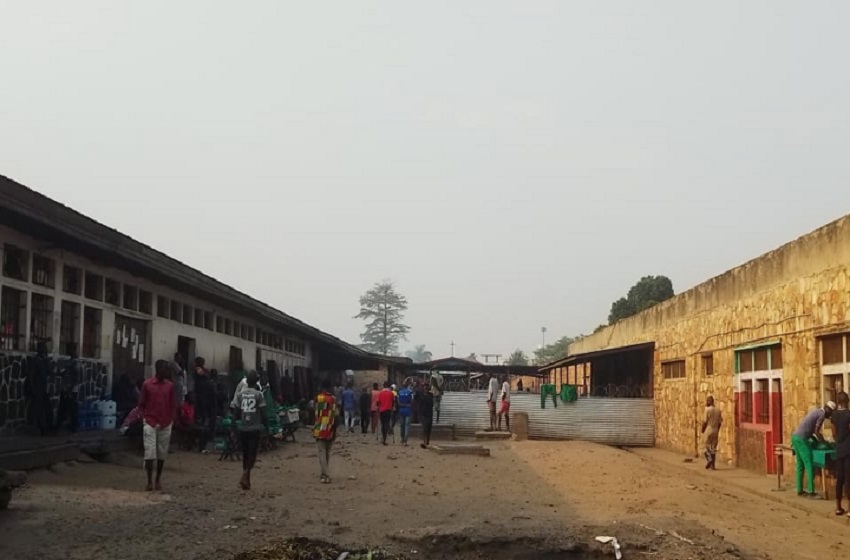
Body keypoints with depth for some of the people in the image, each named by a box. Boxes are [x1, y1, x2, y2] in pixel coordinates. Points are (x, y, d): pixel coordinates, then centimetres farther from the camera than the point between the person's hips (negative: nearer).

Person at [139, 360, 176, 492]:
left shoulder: (170, 386, 4)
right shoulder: (147, 384, -3)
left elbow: (172, 405, 9)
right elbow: (141, 404, 4)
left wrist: (171, 420, 1)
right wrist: (144, 418, -5)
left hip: (165, 425, 3)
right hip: (150, 423, -2)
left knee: (162, 453, 7)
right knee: (150, 453, -6)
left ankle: (158, 480, 19)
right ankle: (150, 482, -1)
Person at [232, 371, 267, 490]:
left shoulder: (240, 394, 2)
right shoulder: (259, 395, -7)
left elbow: (235, 410, 0)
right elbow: (263, 413, -8)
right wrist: (266, 425, 5)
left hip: (243, 428, 4)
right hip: (255, 428, -4)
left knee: (245, 454, 14)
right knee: (252, 454, 0)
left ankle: (246, 481, 18)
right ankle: (245, 475, -22)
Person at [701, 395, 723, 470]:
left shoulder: (707, 409, -12)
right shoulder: (718, 410, 4)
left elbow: (705, 421, -12)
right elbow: (720, 422, 6)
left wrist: (702, 429, 2)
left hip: (708, 430, -5)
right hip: (715, 430, 5)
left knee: (707, 446, 6)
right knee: (714, 448, 9)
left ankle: (709, 459, -18)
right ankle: (712, 465, 9)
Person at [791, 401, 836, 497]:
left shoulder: (816, 411, 23)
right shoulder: (822, 414, -6)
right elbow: (816, 432, -9)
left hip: (795, 436, 10)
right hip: (801, 438, -10)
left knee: (800, 465, 14)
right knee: (809, 466, -8)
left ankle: (799, 490, 17)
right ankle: (811, 492, -9)